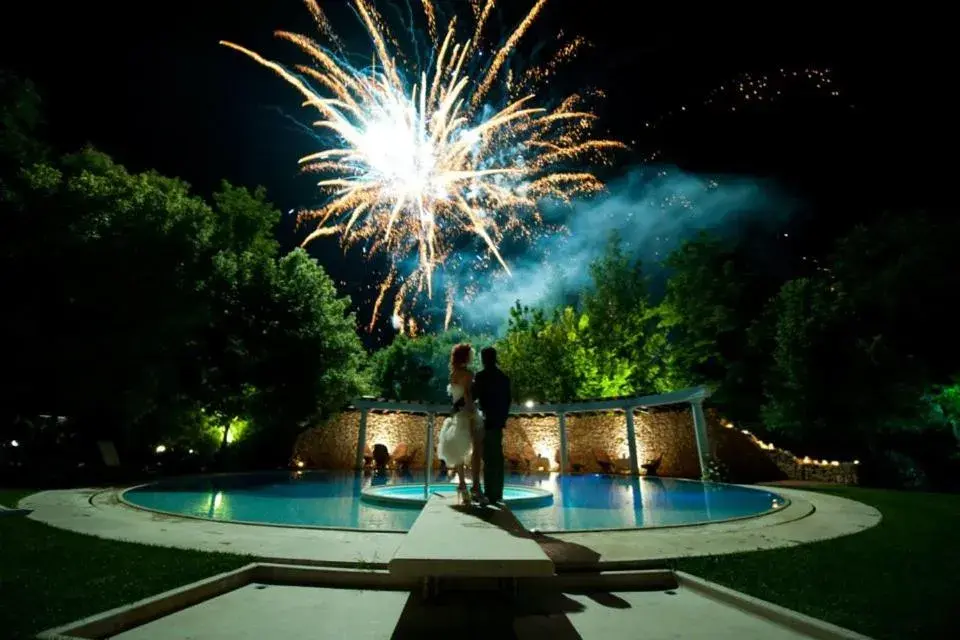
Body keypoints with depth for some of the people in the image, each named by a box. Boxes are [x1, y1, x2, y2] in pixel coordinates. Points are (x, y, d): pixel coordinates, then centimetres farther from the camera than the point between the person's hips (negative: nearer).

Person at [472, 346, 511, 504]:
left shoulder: (482, 376, -11)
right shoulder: (504, 377, 10)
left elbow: (473, 395, -15)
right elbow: (507, 400, 13)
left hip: (487, 421, -7)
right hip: (499, 421, 7)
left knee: (489, 458, -4)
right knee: (497, 457, 12)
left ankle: (490, 494, -1)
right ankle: (497, 493, 19)